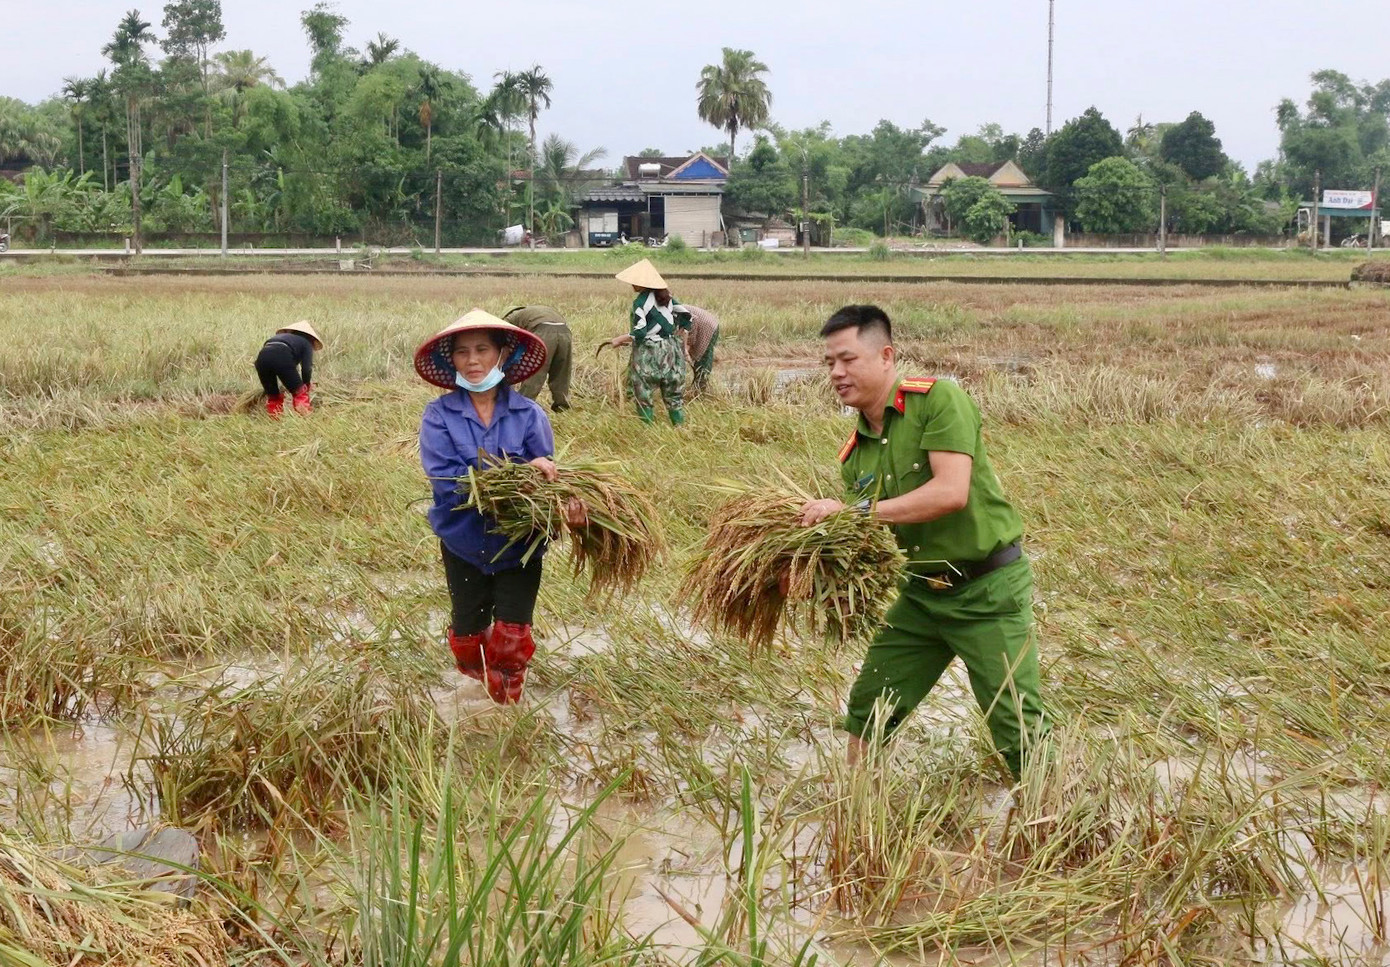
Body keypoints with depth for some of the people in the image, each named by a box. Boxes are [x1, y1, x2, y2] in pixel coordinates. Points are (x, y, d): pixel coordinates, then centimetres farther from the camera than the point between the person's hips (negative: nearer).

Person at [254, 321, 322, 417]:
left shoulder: (279, 336, 40)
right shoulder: (306, 342, 24)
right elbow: (306, 368, 10)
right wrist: (307, 385, 29)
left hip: (261, 358, 5)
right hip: (282, 359, -5)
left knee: (272, 397, 21)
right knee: (300, 394, 9)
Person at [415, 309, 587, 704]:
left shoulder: (529, 414, -7)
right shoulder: (439, 415, -11)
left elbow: (546, 477, -12)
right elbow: (445, 479, -22)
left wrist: (566, 504, -37)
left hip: (520, 543, 0)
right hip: (464, 543, 0)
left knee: (511, 638, -4)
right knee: (469, 638, 13)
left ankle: (507, 708, 25)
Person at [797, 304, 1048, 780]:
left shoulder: (938, 400, -16)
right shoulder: (855, 455, 4)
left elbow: (952, 492, -28)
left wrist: (856, 510, -26)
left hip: (987, 587, -7)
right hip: (919, 593, 7)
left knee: (1019, 733, -5)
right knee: (867, 708, 12)